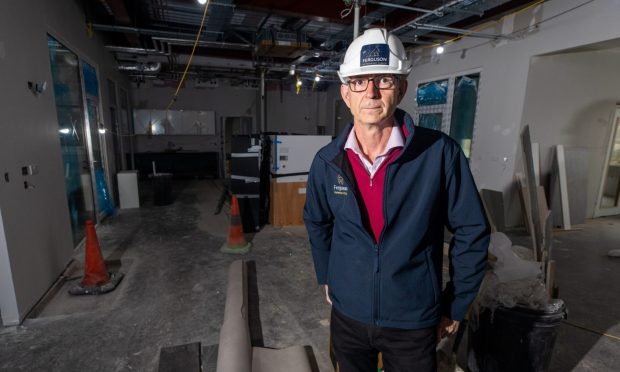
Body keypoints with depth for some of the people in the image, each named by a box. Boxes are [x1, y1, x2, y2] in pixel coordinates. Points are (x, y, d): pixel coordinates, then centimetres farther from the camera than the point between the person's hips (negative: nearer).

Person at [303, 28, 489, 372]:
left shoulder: (440, 153, -18)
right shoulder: (327, 161, -9)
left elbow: (472, 231, -8)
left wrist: (456, 307, -2)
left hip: (414, 321, -2)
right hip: (347, 314, 3)